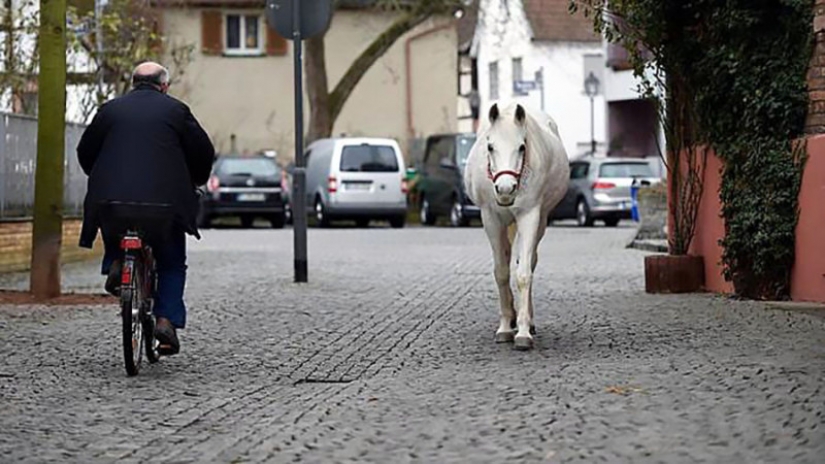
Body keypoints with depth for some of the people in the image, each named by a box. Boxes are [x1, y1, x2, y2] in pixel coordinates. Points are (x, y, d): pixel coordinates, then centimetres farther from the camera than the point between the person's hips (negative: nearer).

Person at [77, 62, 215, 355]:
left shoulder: (110, 109, 13)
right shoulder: (176, 110, 8)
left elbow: (85, 151, 17)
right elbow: (204, 152, 7)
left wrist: (100, 178, 34)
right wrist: (196, 182, 26)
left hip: (112, 196, 1)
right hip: (165, 198, -1)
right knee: (171, 263, 13)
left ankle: (115, 262, 4)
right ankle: (166, 320, -3)